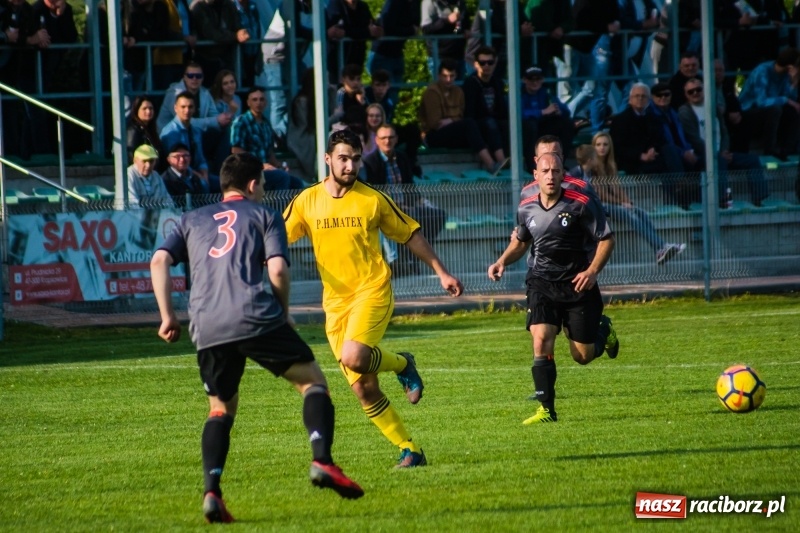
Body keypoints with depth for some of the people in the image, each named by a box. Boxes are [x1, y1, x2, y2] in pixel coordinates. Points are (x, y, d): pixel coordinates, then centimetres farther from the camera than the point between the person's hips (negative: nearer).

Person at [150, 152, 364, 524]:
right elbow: (277, 270, 0)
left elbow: (159, 261, 10)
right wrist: (283, 313, 14)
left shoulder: (192, 220, 25)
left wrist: (167, 316, 12)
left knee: (221, 409, 19)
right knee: (312, 381, 9)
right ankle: (321, 460, -13)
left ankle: (211, 490, -1)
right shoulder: (264, 215, 15)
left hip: (207, 328, 3)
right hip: (258, 319, -3)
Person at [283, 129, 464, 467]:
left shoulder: (372, 200, 1)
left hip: (372, 291, -3)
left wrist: (442, 273, 9)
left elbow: (410, 235, 10)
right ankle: (410, 451, 11)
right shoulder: (307, 201, 4)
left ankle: (402, 364, 3)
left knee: (354, 358, -29)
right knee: (363, 390, 1)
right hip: (335, 302, 3)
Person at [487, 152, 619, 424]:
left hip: (578, 285, -2)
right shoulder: (526, 208, 1)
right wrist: (503, 261, 3)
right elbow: (520, 241, 20)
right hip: (542, 284, 2)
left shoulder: (582, 204, -12)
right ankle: (547, 409, -12)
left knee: (583, 356, 5)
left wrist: (592, 270, -19)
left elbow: (606, 238, -6)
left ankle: (604, 329, 41)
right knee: (541, 342, -18)